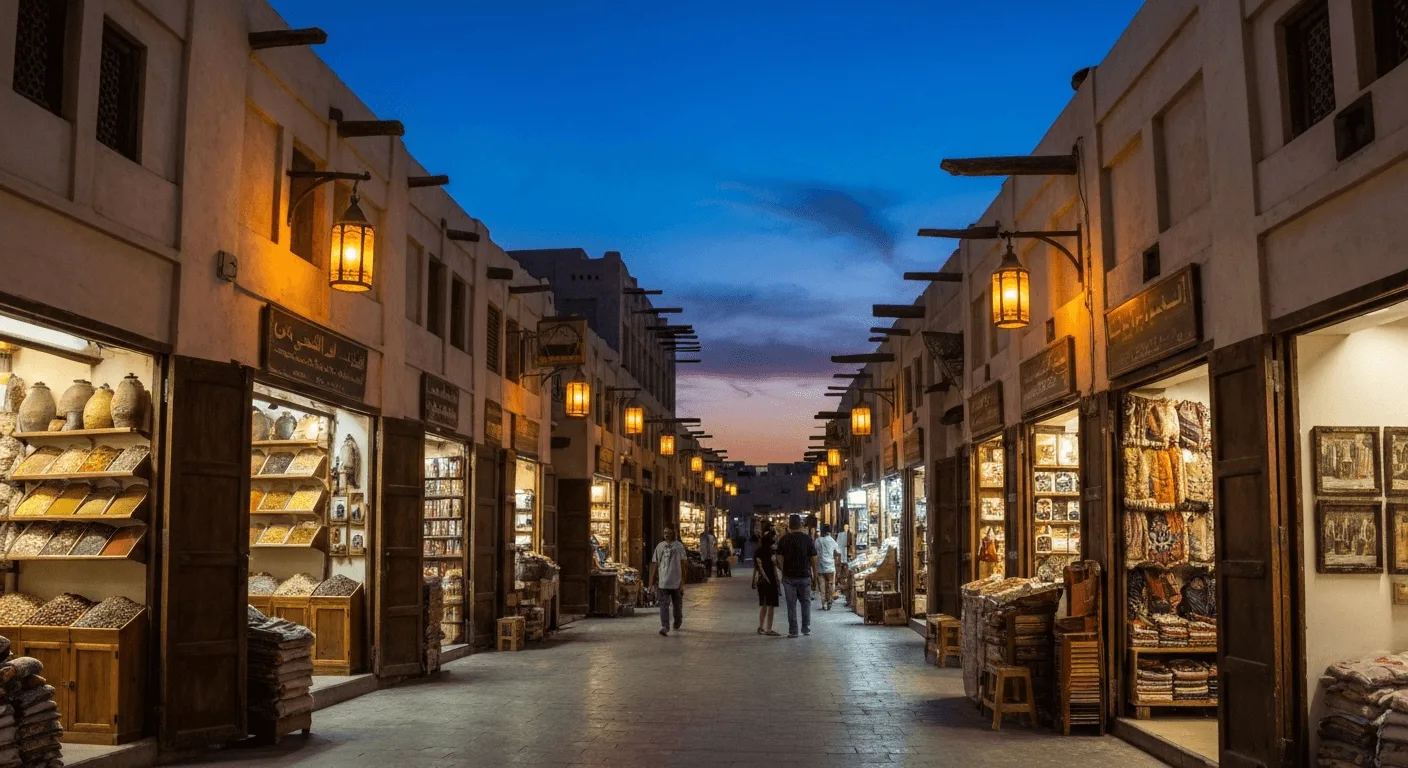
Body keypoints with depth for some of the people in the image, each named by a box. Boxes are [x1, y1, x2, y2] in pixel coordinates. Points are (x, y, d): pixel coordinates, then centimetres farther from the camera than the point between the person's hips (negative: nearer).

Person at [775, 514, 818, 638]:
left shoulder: (784, 540, -1)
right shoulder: (808, 539, -2)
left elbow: (780, 558, -1)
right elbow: (813, 558, 0)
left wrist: (783, 572, 9)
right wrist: (814, 573, 11)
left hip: (789, 576, 0)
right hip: (805, 575, 0)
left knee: (791, 604, 4)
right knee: (806, 602, 14)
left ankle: (793, 631, 4)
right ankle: (806, 628, 15)